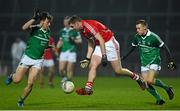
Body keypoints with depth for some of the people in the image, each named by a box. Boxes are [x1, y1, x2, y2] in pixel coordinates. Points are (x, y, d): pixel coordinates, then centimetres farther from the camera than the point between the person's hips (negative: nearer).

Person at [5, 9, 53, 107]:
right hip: (27, 57, -3)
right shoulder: (34, 28, -14)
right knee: (17, 80, -1)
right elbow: (24, 28, -38)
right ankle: (12, 76, 36)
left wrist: (48, 46, 10)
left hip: (38, 60, 3)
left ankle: (21, 100, 15)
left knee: (30, 84, -7)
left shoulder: (48, 31, 3)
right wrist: (34, 19, -44)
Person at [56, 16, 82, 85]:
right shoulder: (62, 31, 12)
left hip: (72, 52, -4)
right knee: (61, 69, -4)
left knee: (69, 69, -4)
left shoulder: (74, 31, -3)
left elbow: (80, 40, -1)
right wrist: (57, 47, 11)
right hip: (63, 51, 4)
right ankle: (64, 78, 23)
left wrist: (73, 40, -18)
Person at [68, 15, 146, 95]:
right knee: (92, 66, -10)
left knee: (118, 70, -3)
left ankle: (136, 77, 19)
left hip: (109, 43, -9)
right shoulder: (82, 31, 6)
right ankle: (88, 88, -13)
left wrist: (104, 56, -28)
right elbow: (91, 44, 16)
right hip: (99, 46, 9)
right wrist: (87, 59, 11)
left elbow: (101, 40, -26)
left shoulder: (88, 25, -24)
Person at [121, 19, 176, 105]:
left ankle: (167, 88, -1)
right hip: (144, 63, 6)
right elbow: (132, 48, 17)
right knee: (146, 84, -6)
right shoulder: (137, 37, 0)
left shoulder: (153, 37, -17)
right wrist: (123, 57, 15)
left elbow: (165, 48, -11)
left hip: (154, 62, -6)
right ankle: (159, 99, 11)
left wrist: (171, 61, -14)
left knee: (150, 80, -25)